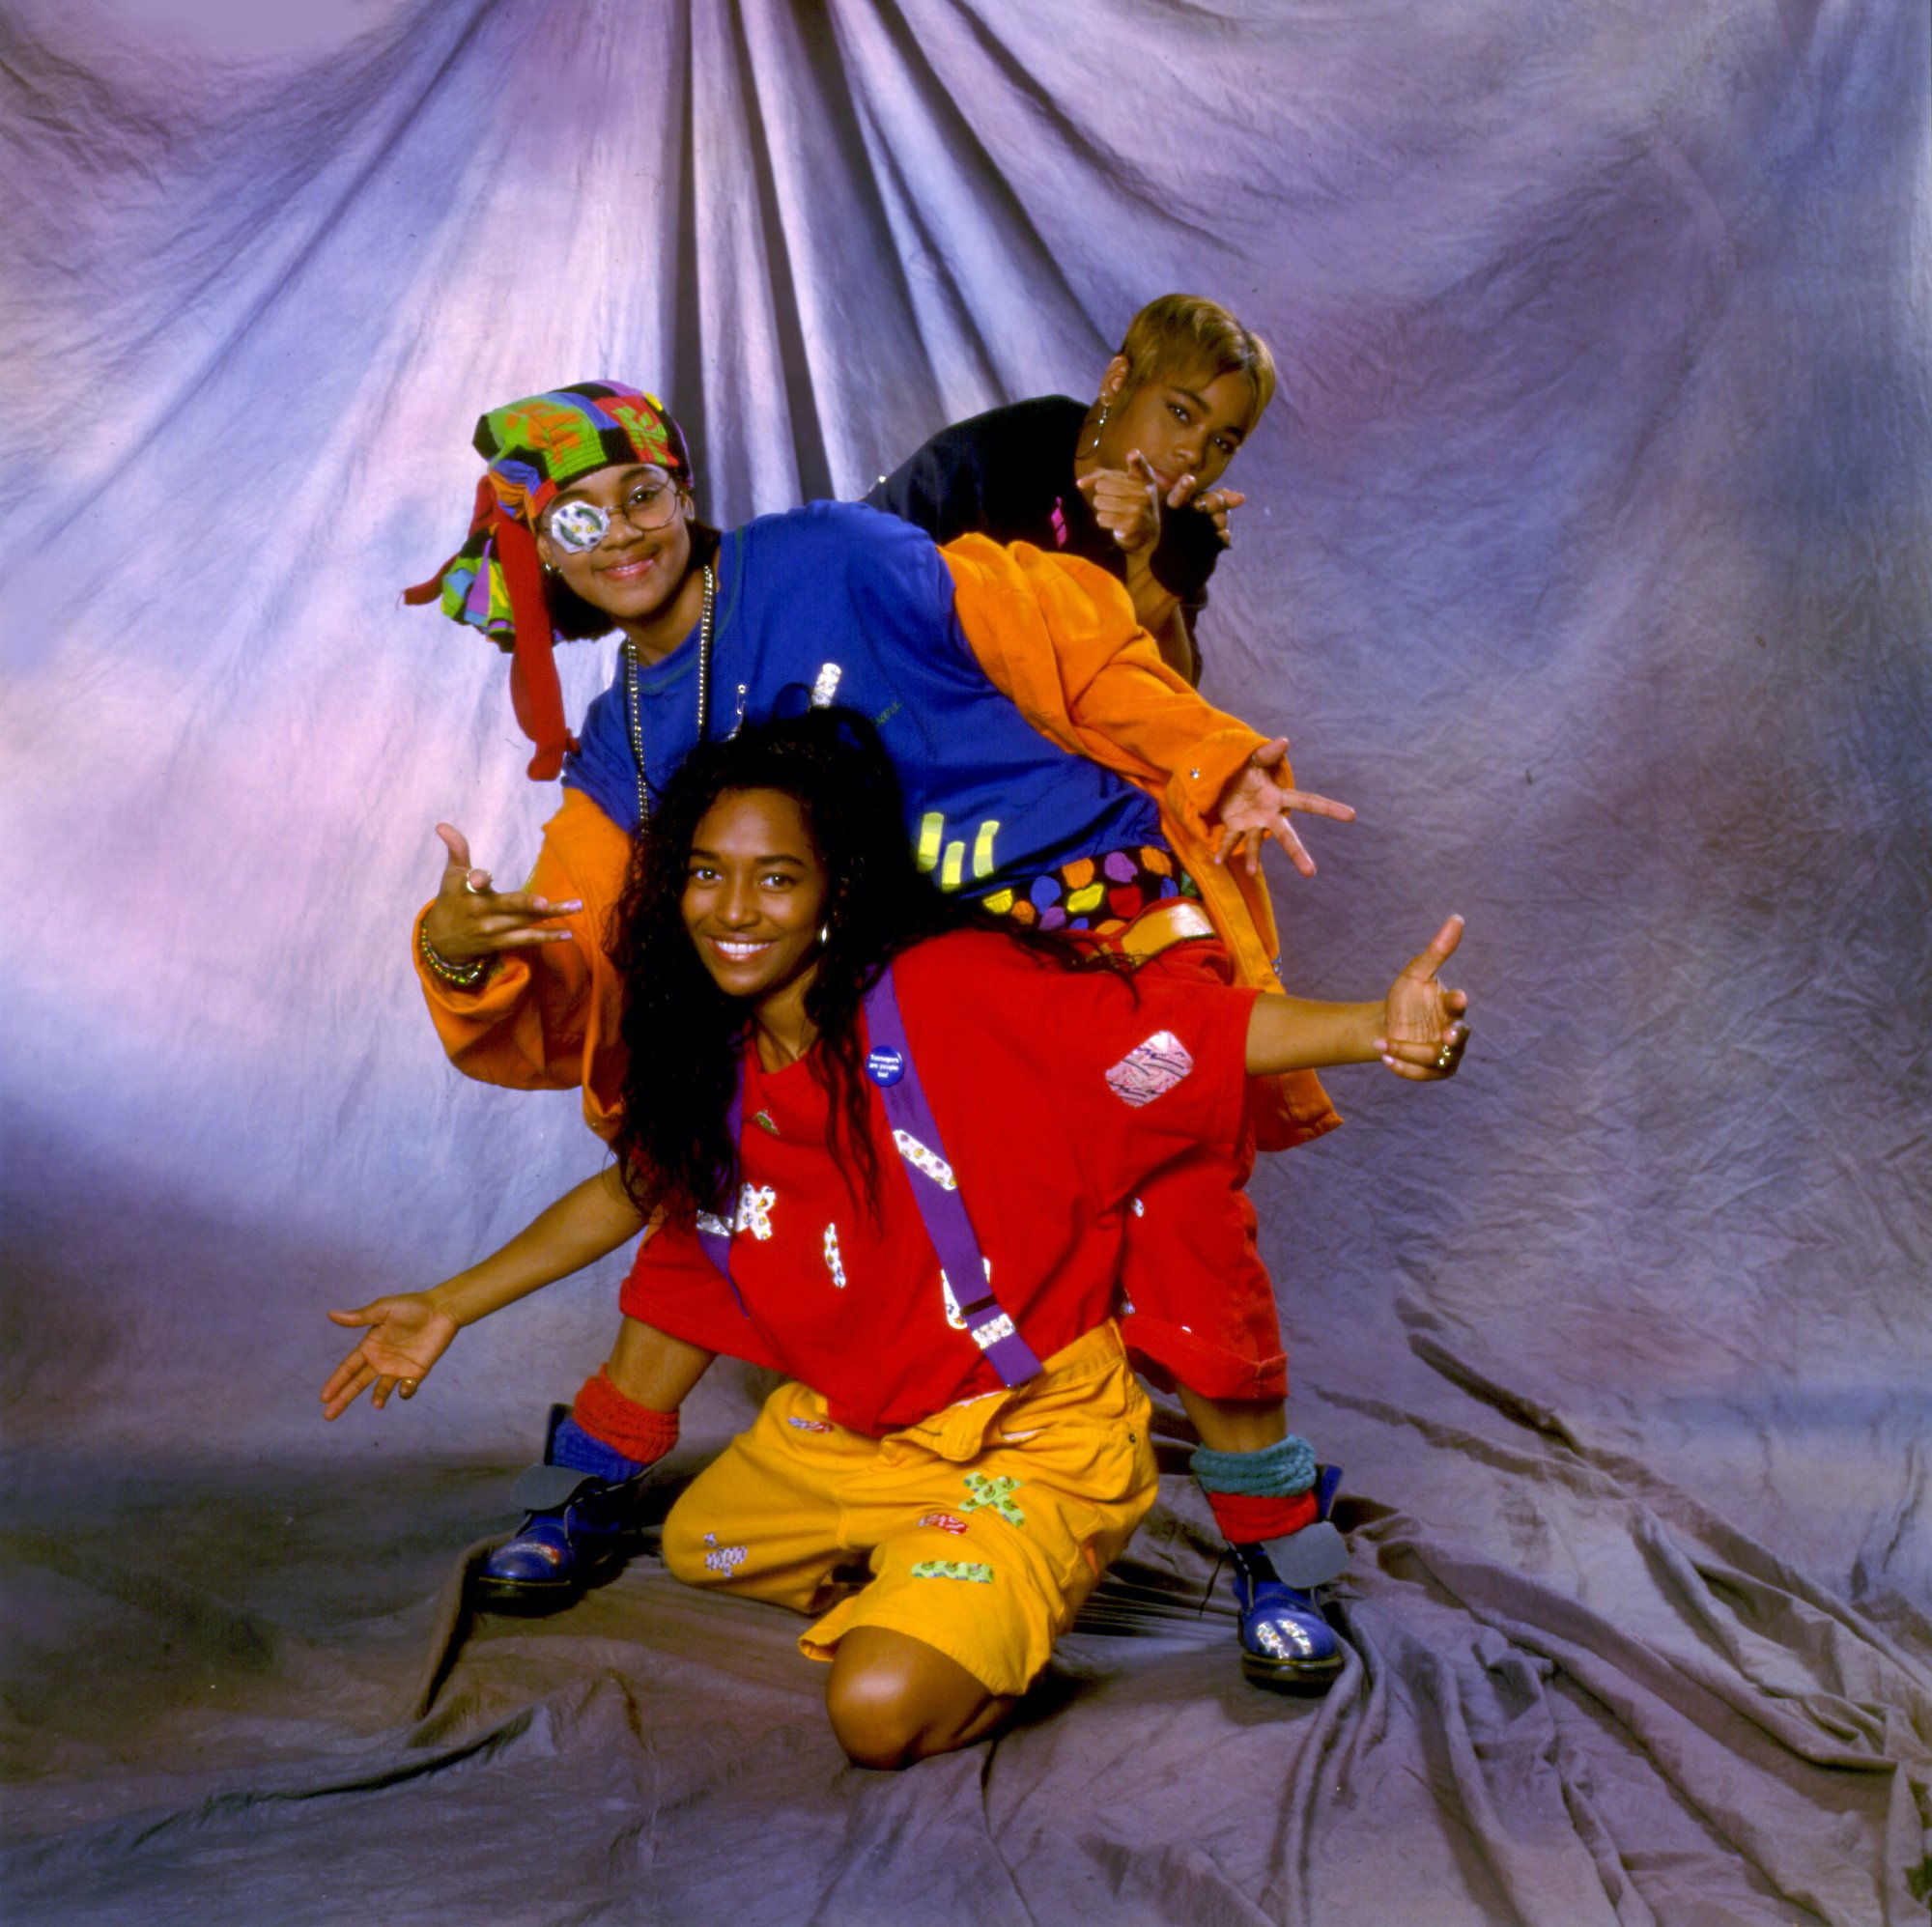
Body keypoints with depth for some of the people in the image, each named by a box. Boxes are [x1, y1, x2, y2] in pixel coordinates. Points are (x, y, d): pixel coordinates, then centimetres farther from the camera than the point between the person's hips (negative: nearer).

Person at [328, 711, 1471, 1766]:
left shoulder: (951, 991, -26)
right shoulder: (713, 1073, -4)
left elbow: (1197, 1031, -31)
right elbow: (637, 1192, 15)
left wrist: (1378, 1029, -47)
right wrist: (448, 1309, 18)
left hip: (1031, 1442, -8)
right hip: (850, 1432, 8)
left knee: (883, 1712, -22)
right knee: (694, 1547, 26)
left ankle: (1033, 1598, 7)